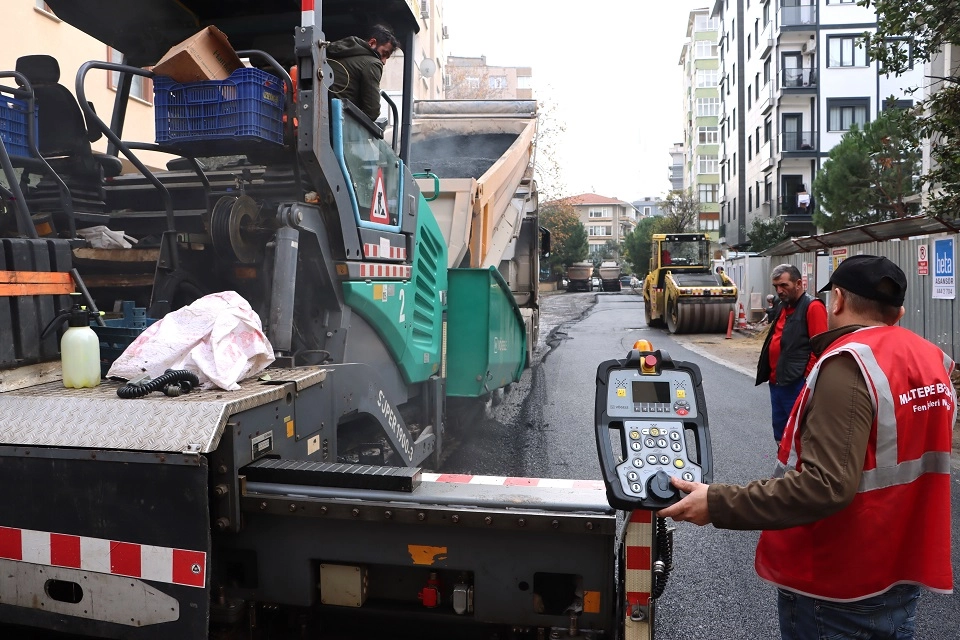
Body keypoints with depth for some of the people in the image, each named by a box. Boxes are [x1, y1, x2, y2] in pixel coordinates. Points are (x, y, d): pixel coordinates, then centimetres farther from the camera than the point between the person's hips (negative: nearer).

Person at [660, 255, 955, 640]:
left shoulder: (850, 363, -24)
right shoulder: (934, 359, 1)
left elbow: (826, 486, -32)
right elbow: (912, 458, 13)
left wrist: (718, 504, -30)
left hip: (838, 592, -7)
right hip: (903, 573, 7)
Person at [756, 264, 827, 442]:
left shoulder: (813, 307, -11)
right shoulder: (782, 306, 17)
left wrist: (806, 377, -17)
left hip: (796, 383, -9)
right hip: (776, 381, 9)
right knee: (780, 428, 16)